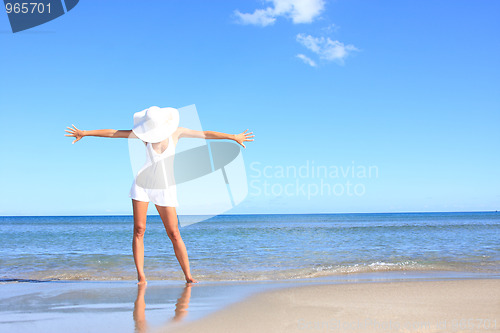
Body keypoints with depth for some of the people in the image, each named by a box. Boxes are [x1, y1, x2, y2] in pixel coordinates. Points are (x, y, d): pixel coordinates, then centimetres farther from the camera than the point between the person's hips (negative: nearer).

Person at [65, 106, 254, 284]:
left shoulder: (176, 132, -7)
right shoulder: (144, 134, -8)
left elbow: (206, 134, -6)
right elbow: (112, 133, -7)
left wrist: (233, 137, -6)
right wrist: (85, 133, -6)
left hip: (165, 189, 0)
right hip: (142, 185, 1)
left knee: (174, 234, -4)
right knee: (139, 230, -6)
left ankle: (188, 276, 1)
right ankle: (141, 276, 0)